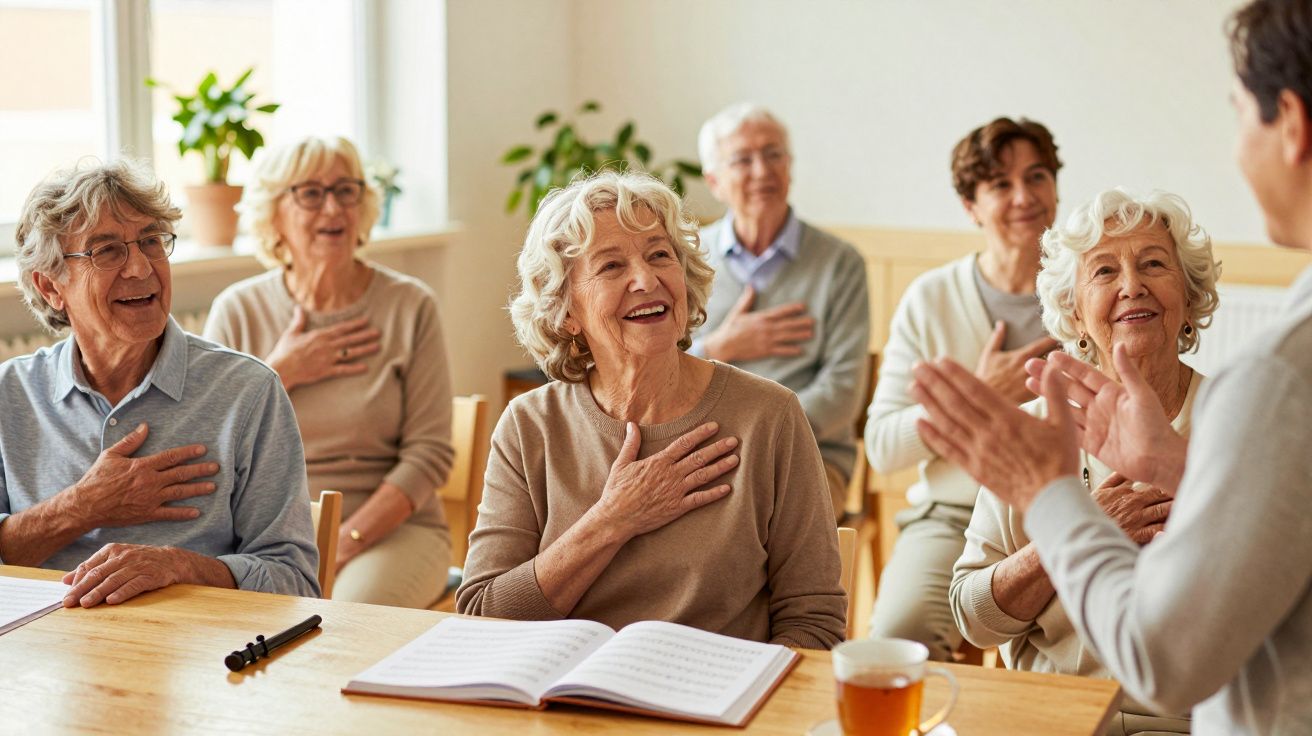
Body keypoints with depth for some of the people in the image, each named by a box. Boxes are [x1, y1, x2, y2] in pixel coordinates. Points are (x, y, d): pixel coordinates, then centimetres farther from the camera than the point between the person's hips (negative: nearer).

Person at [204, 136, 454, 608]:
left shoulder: (409, 306, 0)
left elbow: (429, 452, -5)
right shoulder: (239, 311, 5)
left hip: (390, 527, -1)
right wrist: (279, 374, -11)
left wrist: (346, 541, -15)